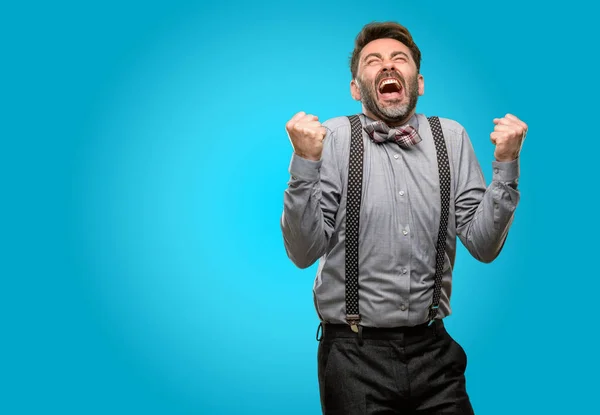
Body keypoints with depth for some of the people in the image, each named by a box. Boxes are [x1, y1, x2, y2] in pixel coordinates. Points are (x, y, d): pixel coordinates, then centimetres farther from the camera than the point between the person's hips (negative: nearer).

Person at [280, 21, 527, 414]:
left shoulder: (451, 136, 1)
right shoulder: (333, 137, -7)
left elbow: (484, 246, 0)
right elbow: (304, 253, -11)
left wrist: (506, 165, -10)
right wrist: (305, 162, -21)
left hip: (434, 351, 3)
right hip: (355, 354, -2)